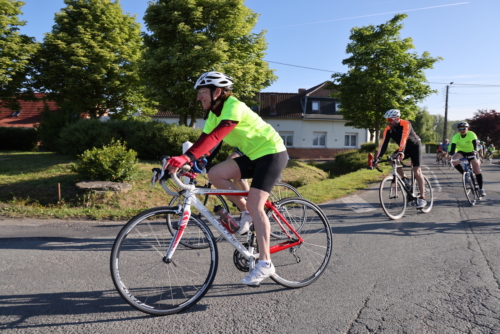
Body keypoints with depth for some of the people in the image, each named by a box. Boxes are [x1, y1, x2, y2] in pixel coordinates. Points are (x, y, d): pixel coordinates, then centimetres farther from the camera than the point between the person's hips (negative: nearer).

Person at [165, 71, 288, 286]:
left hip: (272, 153, -8)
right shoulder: (214, 114, 6)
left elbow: (215, 138, -37)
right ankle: (246, 212, 6)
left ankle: (265, 264, -10)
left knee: (255, 205, -18)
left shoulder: (234, 107, -22)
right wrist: (182, 163, -13)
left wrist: (186, 157, -46)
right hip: (253, 155, 8)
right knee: (215, 174, -11)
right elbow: (203, 141, -1)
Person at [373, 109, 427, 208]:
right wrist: (377, 157, -33)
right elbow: (384, 144, -21)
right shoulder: (388, 129, -15)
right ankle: (405, 179, 1)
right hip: (405, 148, 6)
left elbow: (404, 139, -45)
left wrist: (400, 152, -60)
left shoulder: (405, 124, -30)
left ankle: (422, 198, -7)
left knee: (417, 171, -13)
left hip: (415, 146, -5)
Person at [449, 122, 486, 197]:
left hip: (471, 152, -1)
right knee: (454, 161, -33)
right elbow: (453, 146, -31)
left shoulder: (471, 134, -22)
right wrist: (451, 154, -50)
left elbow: (475, 142, -37)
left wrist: (475, 150, -58)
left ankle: (481, 188, -4)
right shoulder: (456, 136, -20)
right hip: (461, 152, 1)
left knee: (477, 169, -11)